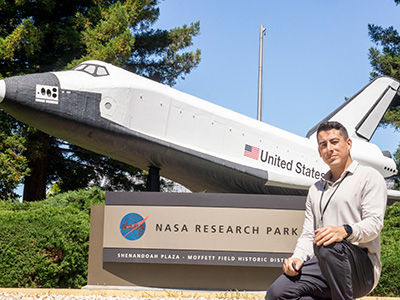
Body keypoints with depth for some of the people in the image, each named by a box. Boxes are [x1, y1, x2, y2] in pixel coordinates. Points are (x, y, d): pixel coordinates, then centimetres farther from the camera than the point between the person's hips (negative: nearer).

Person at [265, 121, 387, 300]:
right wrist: (297, 258, -3)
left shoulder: (369, 177, 6)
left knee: (328, 247, -40)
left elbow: (374, 223, -9)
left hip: (363, 267, -5)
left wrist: (345, 231, -30)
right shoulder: (316, 190, 26)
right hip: (323, 267, 6)